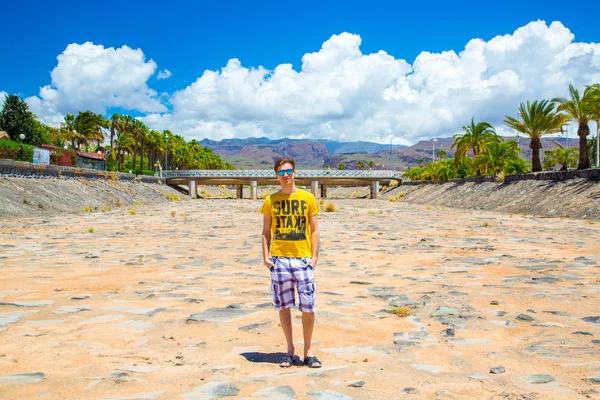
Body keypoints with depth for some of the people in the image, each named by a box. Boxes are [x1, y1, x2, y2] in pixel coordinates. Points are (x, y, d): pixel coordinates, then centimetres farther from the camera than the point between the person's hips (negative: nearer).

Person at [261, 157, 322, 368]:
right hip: (279, 259, 1)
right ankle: (290, 350, 20)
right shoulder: (271, 200, 7)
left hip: (303, 259, -1)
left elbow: (314, 229, 5)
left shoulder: (307, 198, 4)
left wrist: (315, 255, -4)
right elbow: (266, 231, 10)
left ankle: (308, 350, 16)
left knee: (308, 307, -1)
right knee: (283, 306, 6)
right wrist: (266, 255, -2)